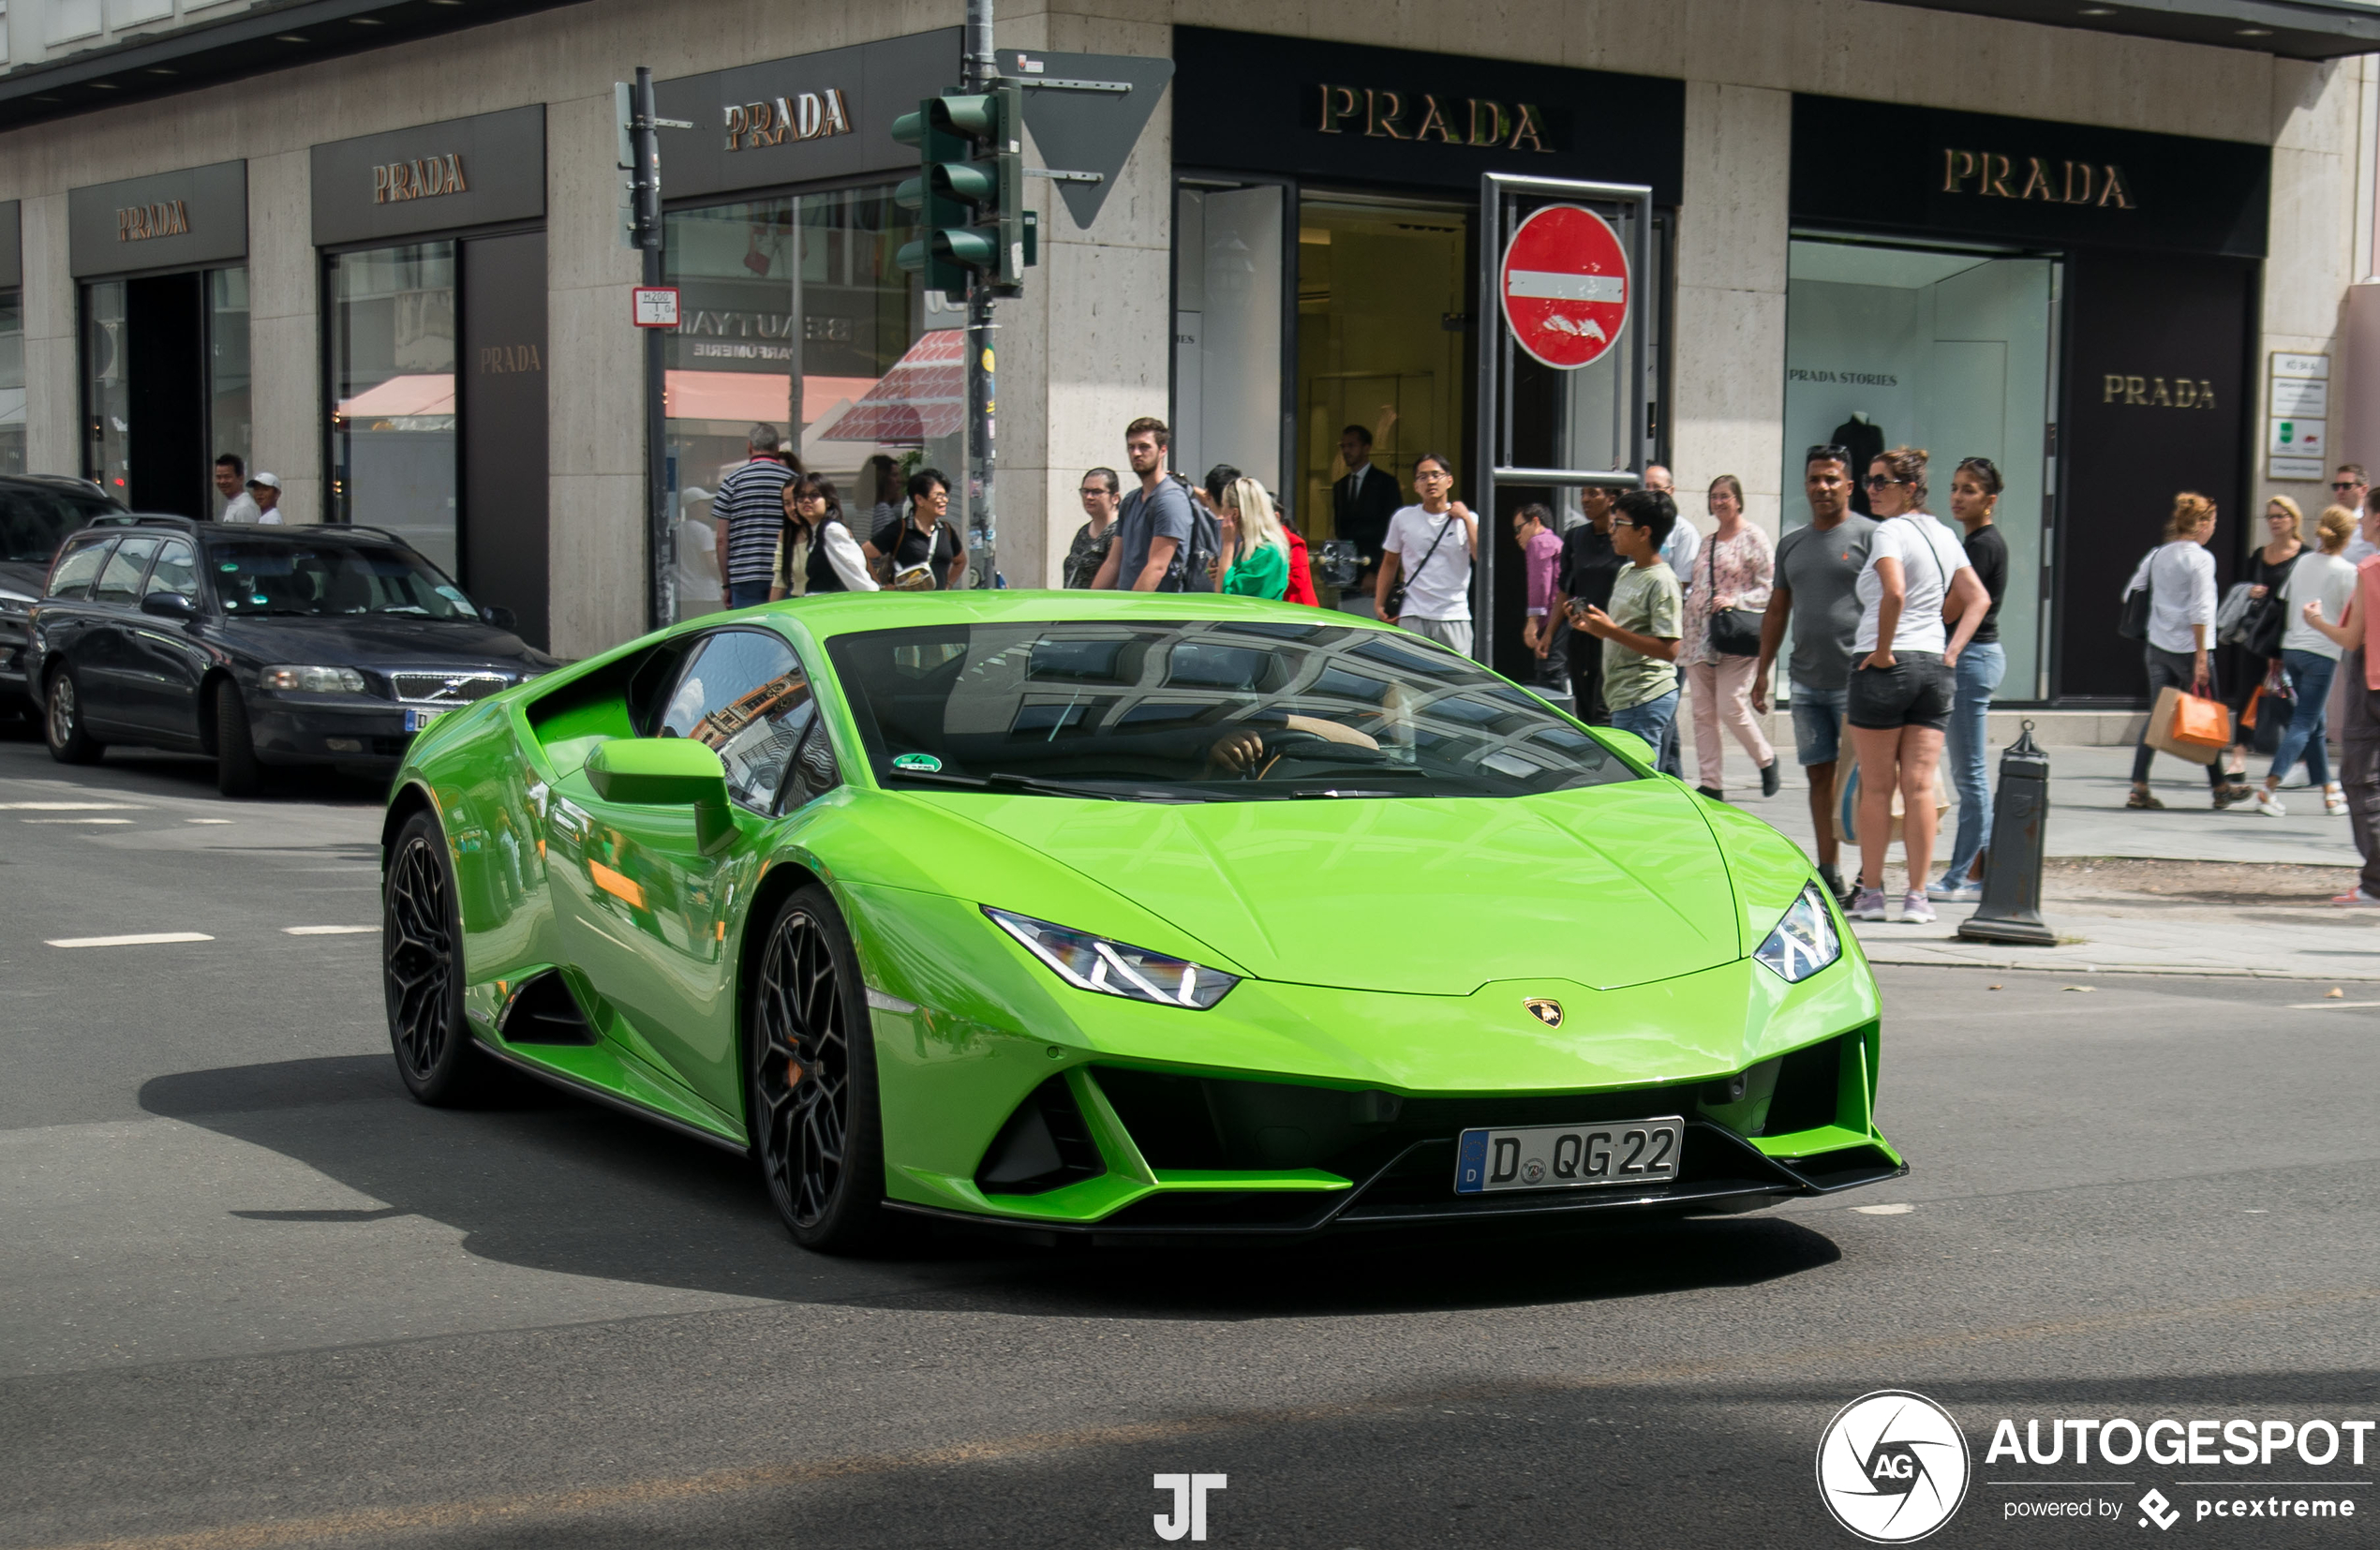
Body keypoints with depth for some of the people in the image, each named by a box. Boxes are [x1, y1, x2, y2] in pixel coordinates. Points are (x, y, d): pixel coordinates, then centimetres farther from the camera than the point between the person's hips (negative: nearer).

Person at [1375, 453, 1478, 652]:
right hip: (1413, 616, 1)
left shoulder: (1467, 520, 6)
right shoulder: (1403, 519, 9)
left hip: (1454, 616, 0)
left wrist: (1466, 518, -9)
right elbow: (1389, 563, 17)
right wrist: (1380, 604, 11)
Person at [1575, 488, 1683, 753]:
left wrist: (1611, 630, -21)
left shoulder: (1661, 581, -13)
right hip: (1623, 698, 9)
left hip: (1645, 700, -9)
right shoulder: (1626, 572, 16)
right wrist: (1593, 627, 7)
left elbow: (1669, 649, -20)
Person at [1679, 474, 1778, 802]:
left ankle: (1766, 760, 14)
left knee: (1731, 707, -11)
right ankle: (1711, 784, 5)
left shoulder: (1753, 538, -2)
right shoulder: (1708, 542, 19)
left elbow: (1770, 587, -7)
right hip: (1699, 639, 7)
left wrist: (1736, 600, -20)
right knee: (1702, 711, 1)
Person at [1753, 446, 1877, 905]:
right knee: (1820, 775, 7)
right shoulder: (1791, 544, 17)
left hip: (1856, 679, -6)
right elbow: (1777, 610, 23)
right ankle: (1827, 875, 12)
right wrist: (1762, 670, 17)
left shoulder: (1869, 535, -2)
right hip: (1806, 680, 6)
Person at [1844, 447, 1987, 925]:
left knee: (1876, 787, 1)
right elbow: (1976, 598, 15)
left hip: (1884, 666, -6)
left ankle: (1871, 893, 6)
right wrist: (1951, 650, 11)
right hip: (1935, 667, 6)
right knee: (1920, 786, 3)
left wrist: (1882, 650, -15)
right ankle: (1917, 897, 1)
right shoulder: (1943, 535, 15)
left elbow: (1894, 593, -25)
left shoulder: (1889, 532, -9)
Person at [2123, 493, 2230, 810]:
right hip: (2188, 648, -6)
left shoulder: (2159, 555, 8)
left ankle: (2139, 789, 0)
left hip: (2158, 646, 6)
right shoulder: (2201, 558, -11)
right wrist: (2201, 656, -14)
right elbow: (2200, 612, -15)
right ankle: (2219, 790, 18)